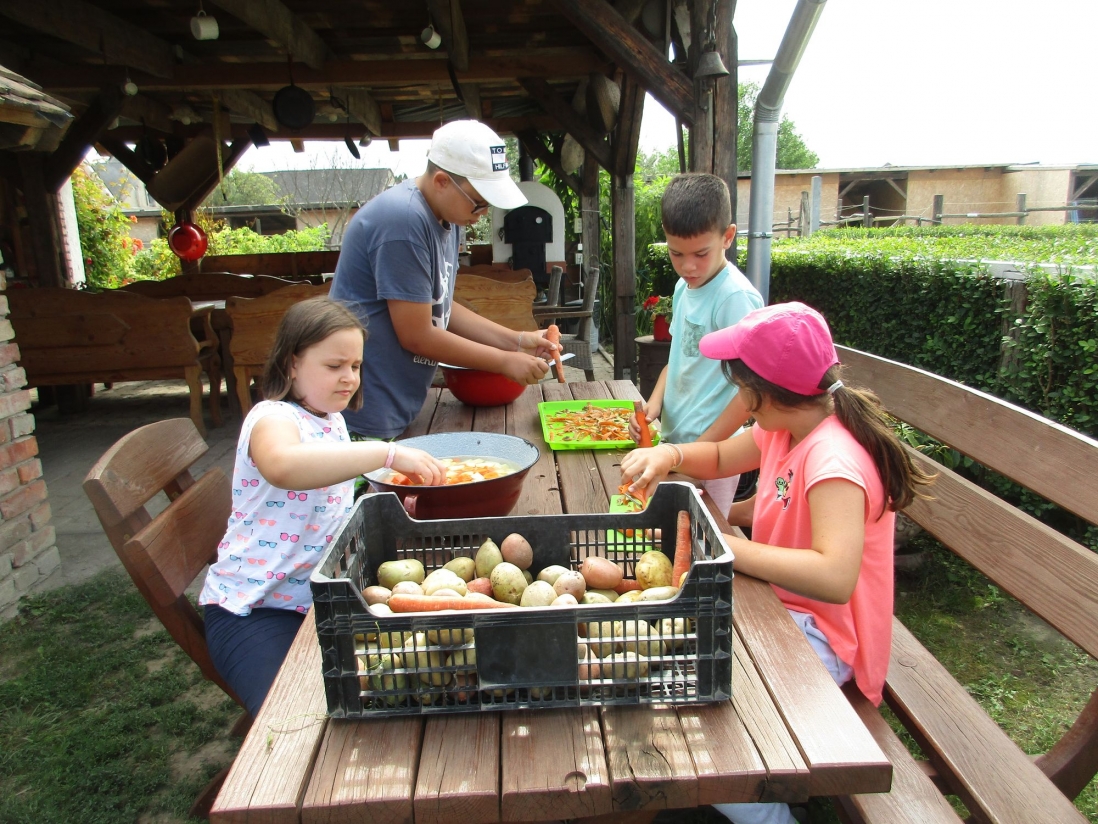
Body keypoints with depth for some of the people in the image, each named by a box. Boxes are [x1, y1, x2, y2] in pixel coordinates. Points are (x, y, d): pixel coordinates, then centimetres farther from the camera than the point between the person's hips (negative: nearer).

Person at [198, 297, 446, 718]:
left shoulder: (332, 421, 10)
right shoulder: (273, 417, -17)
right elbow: (282, 466, -44)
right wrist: (388, 453, -44)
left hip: (320, 599, 8)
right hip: (252, 610, -7)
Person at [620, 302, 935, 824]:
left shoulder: (833, 458, -27)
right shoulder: (785, 428, 1)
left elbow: (834, 577, -39)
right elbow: (720, 458, 17)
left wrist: (723, 546, -33)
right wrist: (670, 454, -4)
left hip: (820, 637, -9)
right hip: (779, 603, 9)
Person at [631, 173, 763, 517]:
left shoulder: (736, 297, -19)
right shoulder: (684, 287, 6)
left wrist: (699, 449, -18)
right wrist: (655, 402, 1)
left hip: (711, 451, -7)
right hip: (672, 440, 7)